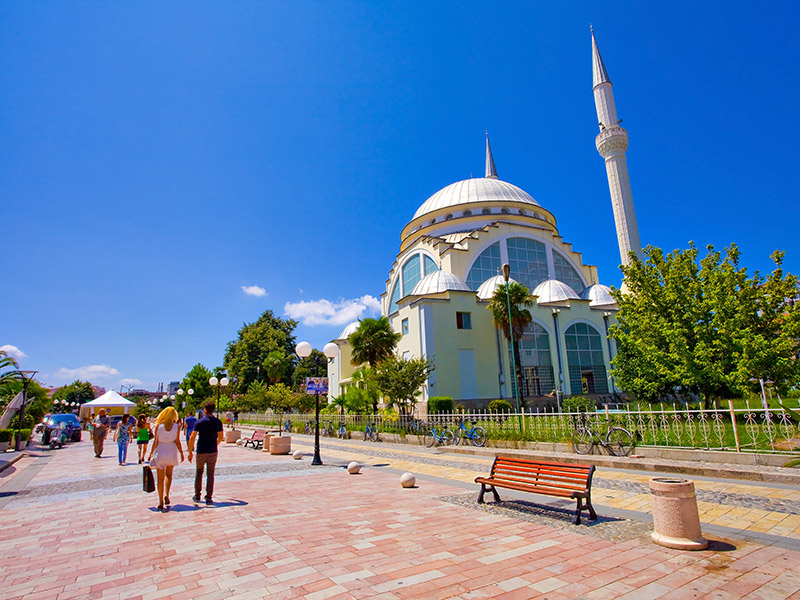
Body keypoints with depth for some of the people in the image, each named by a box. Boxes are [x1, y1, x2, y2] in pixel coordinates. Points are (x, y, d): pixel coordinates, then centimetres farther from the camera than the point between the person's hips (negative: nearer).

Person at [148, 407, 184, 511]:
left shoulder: (158, 425, -6)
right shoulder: (176, 426, -6)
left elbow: (155, 441, -3)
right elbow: (177, 441, -4)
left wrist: (151, 453, 9)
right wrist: (181, 454, 6)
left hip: (160, 452, -1)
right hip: (172, 452, 1)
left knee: (160, 477, 9)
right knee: (169, 474, 22)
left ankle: (161, 502, 11)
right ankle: (166, 495, 8)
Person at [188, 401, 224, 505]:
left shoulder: (200, 422, -7)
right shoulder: (218, 422, 0)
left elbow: (192, 437, -10)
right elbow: (220, 438, 8)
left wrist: (190, 452, -2)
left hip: (201, 451, -1)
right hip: (213, 452, 1)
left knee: (198, 472, 18)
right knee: (210, 474, 6)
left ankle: (197, 495, 24)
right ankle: (209, 498, 3)